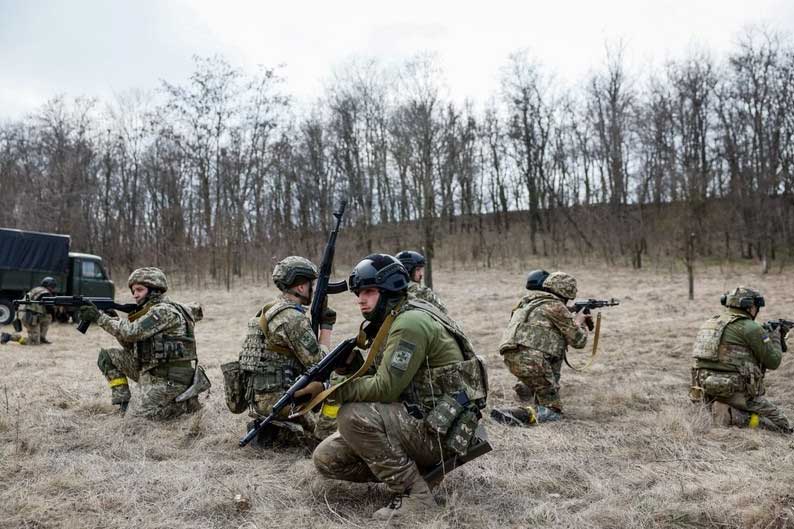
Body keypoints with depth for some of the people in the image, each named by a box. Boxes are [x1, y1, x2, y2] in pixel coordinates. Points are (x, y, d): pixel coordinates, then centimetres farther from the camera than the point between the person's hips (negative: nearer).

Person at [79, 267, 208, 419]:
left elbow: (131, 332, -24)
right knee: (107, 356, 5)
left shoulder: (164, 311, -16)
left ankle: (187, 401, 4)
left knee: (140, 417, -14)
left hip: (170, 378, -9)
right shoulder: (149, 311, 13)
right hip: (150, 370, 9)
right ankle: (121, 400, 9)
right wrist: (112, 320, -2)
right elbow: (130, 345, 11)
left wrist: (99, 317, -18)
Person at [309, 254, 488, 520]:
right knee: (326, 458, 0)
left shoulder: (411, 322, -19)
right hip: (414, 420, 9)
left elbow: (384, 388, -24)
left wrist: (326, 387, -19)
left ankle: (414, 495, -14)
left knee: (353, 415, -27)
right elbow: (374, 377, 11)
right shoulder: (386, 323, 12)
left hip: (439, 429, -9)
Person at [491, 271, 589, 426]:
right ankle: (523, 414, -20)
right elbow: (578, 340, 4)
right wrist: (580, 322, 24)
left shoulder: (528, 302, 21)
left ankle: (526, 388, 18)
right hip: (531, 359, -7)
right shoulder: (556, 306, -1)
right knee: (553, 411, 5)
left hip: (511, 358, 7)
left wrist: (572, 320, 35)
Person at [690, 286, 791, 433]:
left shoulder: (710, 323, 12)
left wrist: (765, 334, 26)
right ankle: (739, 418, -12)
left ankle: (724, 413, 0)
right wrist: (774, 336, 17)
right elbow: (773, 361, -1)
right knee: (781, 423, 7)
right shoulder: (750, 327, -9)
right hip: (735, 392, -7)